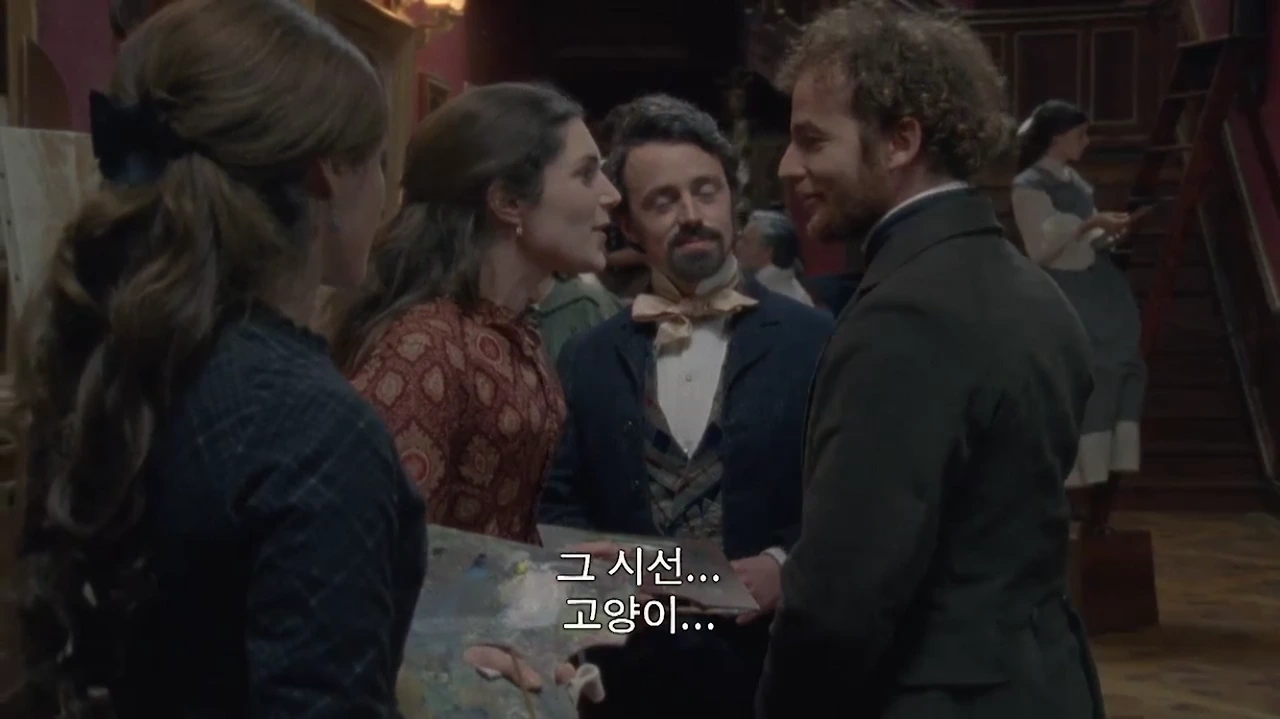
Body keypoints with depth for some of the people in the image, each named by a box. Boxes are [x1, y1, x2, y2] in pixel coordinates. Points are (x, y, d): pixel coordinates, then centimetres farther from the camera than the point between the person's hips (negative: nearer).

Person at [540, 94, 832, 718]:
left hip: (771, 668, -2)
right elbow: (558, 502, 7)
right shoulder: (588, 358, 7)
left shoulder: (816, 342, -1)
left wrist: (783, 565, -17)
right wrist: (595, 566, -11)